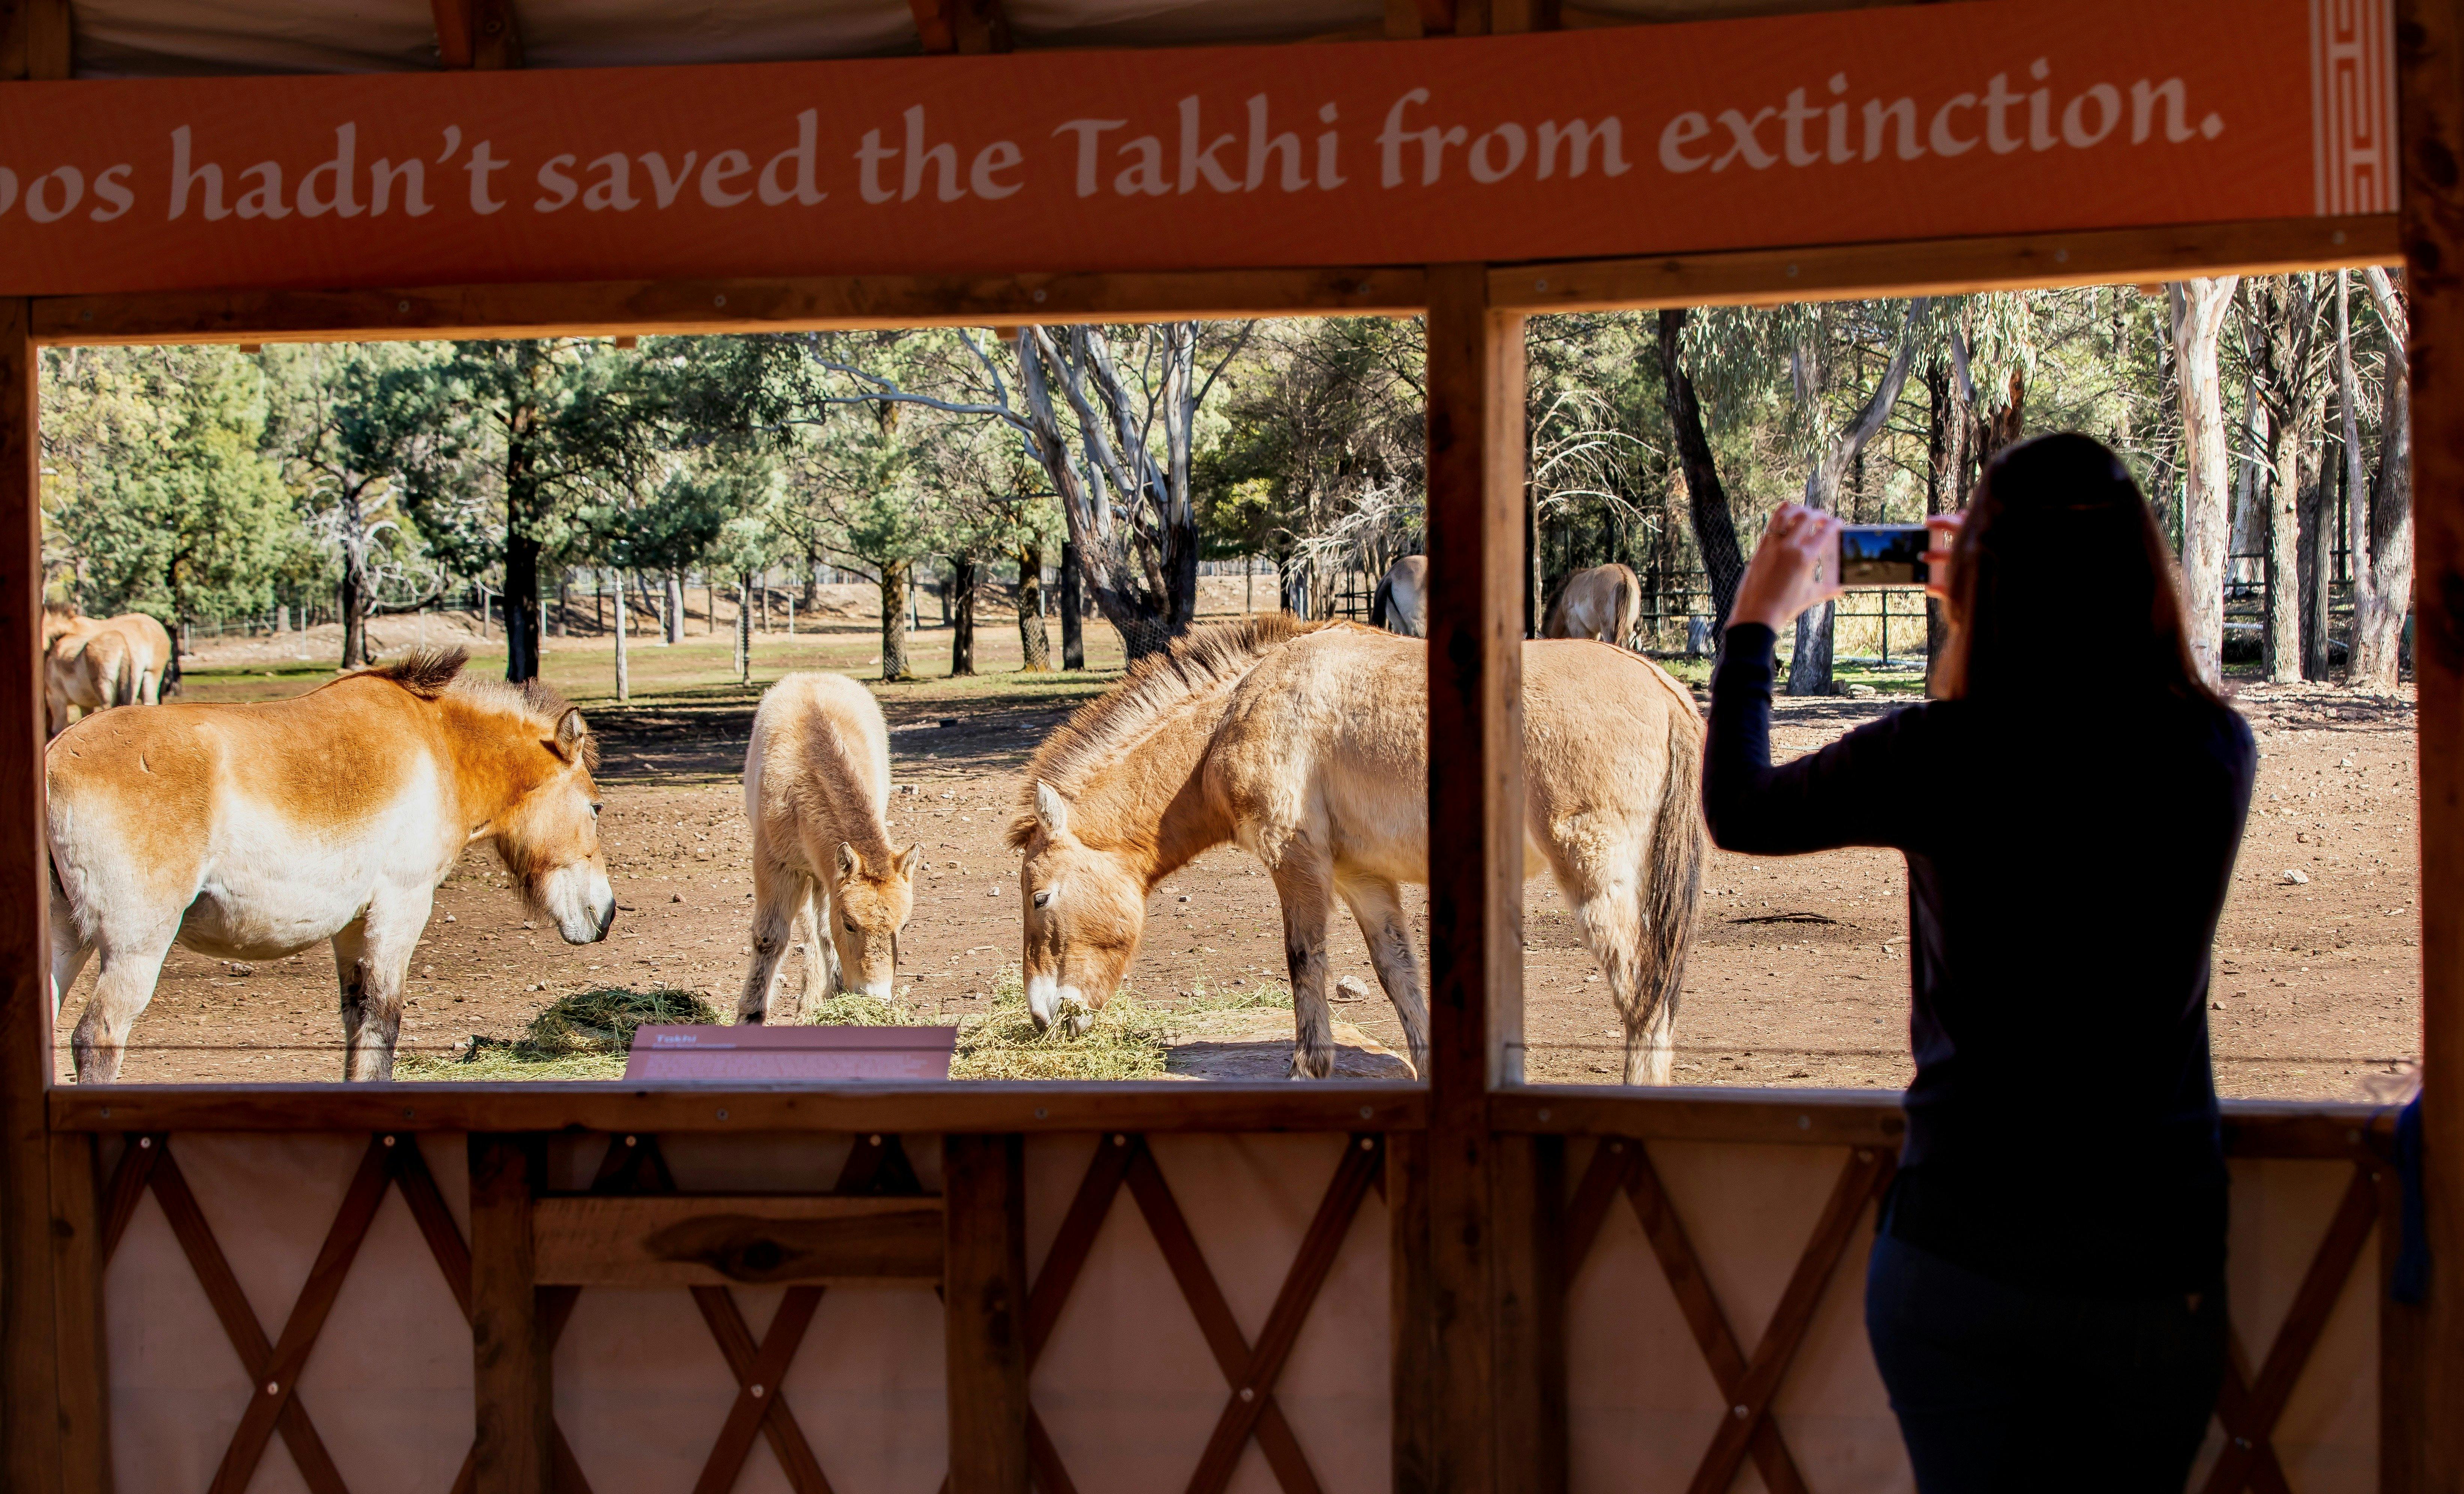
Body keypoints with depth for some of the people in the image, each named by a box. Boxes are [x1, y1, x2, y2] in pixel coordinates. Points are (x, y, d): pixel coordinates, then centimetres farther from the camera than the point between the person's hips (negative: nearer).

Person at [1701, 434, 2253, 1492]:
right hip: (2152, 1260, 3)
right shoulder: (2216, 755, -5)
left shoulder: (1939, 759, -14)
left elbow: (1736, 810, 5)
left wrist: (1755, 623, 19)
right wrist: (2001, 617, 27)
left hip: (1960, 1240, -2)